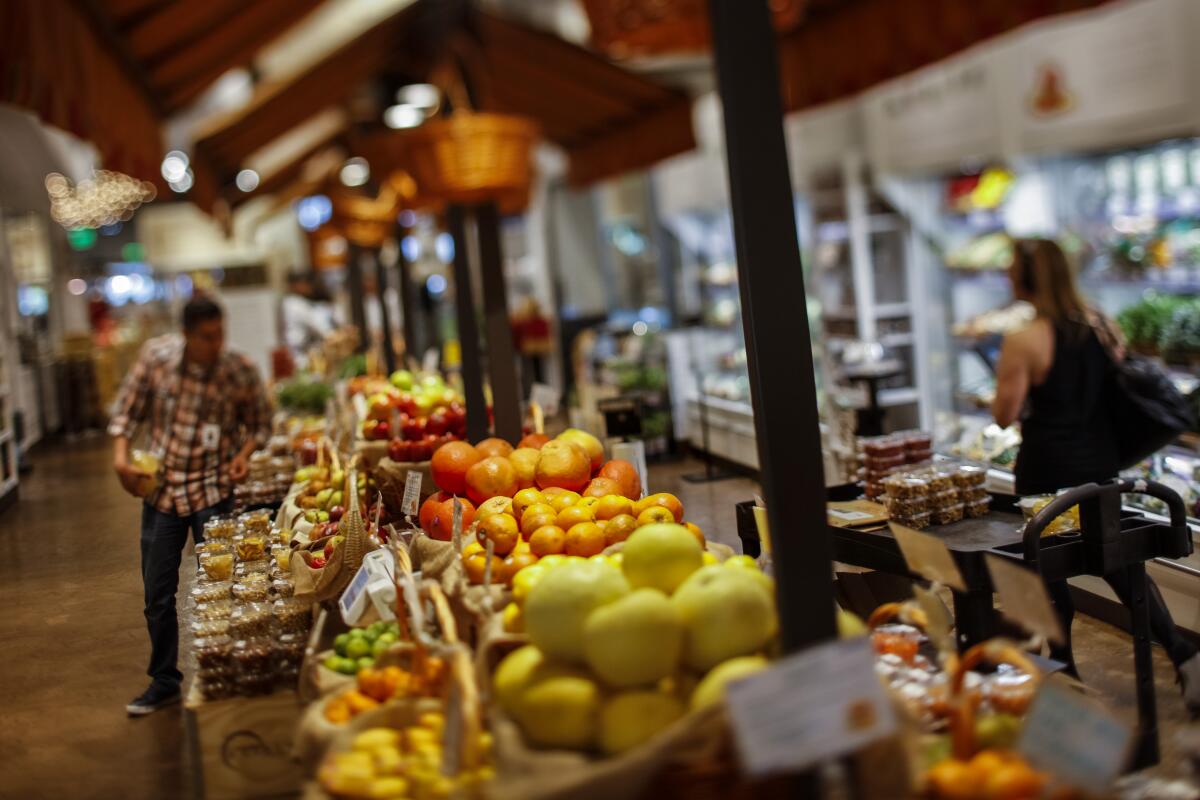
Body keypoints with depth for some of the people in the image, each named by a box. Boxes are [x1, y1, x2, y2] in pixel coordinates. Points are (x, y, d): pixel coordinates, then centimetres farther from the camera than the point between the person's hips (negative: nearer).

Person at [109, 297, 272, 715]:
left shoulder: (241, 371, -10)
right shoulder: (156, 355, -8)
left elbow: (259, 421, 6)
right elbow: (127, 409, 4)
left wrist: (245, 453, -12)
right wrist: (121, 456, -9)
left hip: (213, 489, -2)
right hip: (161, 488, 2)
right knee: (157, 594, 9)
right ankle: (164, 681, 26)